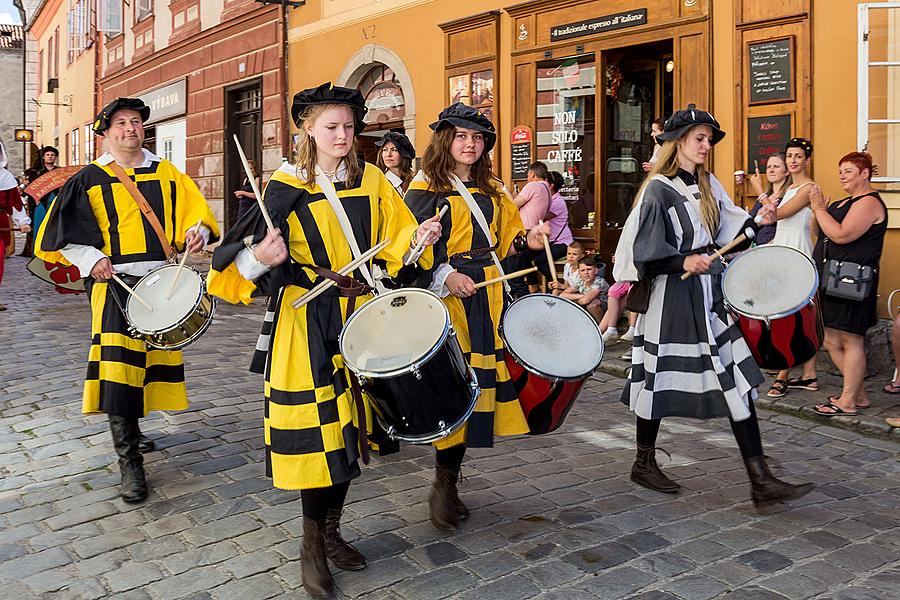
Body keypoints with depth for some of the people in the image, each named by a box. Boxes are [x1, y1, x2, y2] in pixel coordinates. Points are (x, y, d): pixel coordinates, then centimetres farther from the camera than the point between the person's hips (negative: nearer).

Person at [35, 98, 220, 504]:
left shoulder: (166, 174, 12)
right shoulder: (89, 180, 5)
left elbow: (194, 213, 10)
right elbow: (62, 229, 3)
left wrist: (197, 232, -12)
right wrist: (90, 258, -14)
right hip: (114, 284, -3)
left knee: (150, 360, 13)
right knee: (117, 367, -11)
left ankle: (130, 430, 36)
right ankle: (129, 463, -6)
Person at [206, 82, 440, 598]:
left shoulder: (372, 180, 8)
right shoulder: (287, 186, -3)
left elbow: (394, 246, 7)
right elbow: (251, 255, -8)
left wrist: (417, 238, -13)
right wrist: (262, 256, -29)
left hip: (361, 318, 4)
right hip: (309, 323, -4)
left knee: (348, 427, 11)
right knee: (317, 429, -4)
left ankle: (331, 531, 30)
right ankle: (312, 545, 15)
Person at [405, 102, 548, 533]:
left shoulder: (491, 190, 18)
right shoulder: (426, 187, -1)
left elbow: (502, 242, 22)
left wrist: (526, 241, 1)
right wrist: (446, 276, -20)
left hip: (487, 297, 6)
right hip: (445, 297, -6)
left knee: (480, 379, 5)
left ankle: (450, 481, 18)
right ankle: (444, 485, 3)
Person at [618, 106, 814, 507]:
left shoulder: (709, 186, 13)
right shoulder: (658, 189, -8)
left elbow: (730, 230, 16)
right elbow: (644, 250, -14)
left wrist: (758, 223, -1)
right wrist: (683, 262, -26)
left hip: (710, 297, 7)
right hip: (671, 298, -7)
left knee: (737, 382, 1)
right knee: (660, 380, 5)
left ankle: (760, 481, 5)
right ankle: (644, 464, 26)